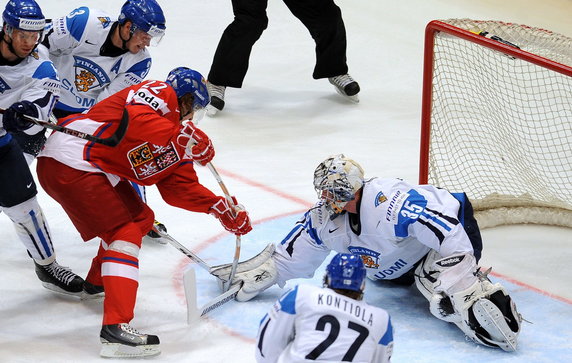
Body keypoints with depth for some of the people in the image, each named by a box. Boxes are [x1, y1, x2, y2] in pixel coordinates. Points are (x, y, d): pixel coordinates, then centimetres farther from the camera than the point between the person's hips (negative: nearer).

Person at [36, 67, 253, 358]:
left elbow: (181, 188, 17)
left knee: (141, 218, 24)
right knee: (124, 234, -14)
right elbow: (137, 119, -25)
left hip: (95, 169, 10)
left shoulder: (173, 141, 20)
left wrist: (221, 209, 10)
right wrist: (186, 138, -19)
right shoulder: (160, 93, -4)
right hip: (68, 162, -10)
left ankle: (98, 281, 44)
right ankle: (115, 327, -25)